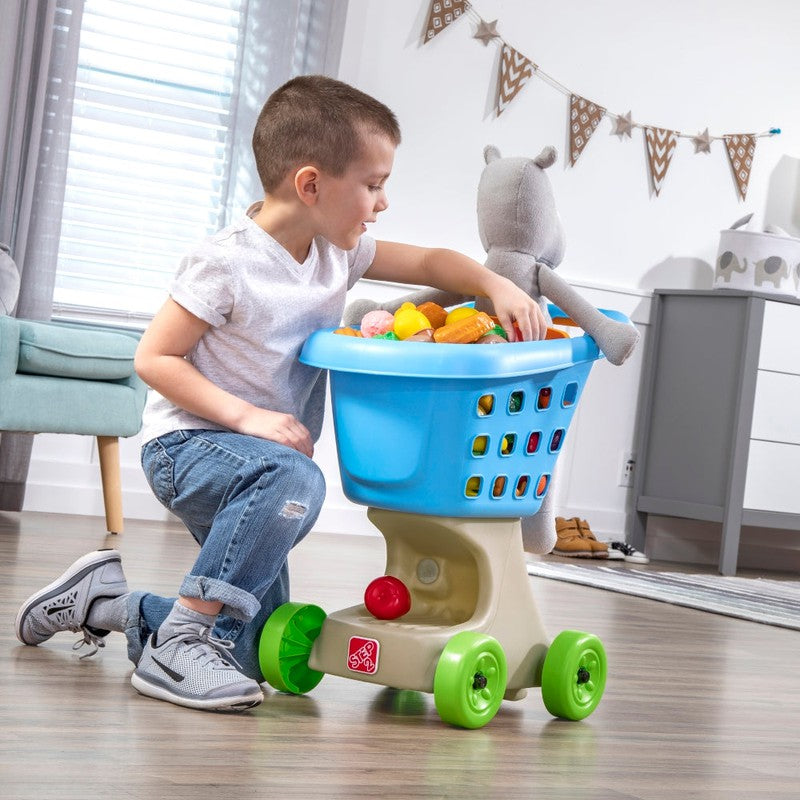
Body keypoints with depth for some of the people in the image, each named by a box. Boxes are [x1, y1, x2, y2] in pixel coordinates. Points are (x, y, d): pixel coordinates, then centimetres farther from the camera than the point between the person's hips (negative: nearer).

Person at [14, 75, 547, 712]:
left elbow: (428, 263, 9)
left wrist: (494, 285, -11)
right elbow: (154, 357, -19)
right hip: (186, 443, -8)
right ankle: (177, 644, -27)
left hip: (250, 461, 8)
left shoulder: (339, 250, 1)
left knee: (261, 654, 10)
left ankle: (105, 602, 25)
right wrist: (247, 416, -28)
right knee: (295, 481, -40)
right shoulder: (229, 261, -20)